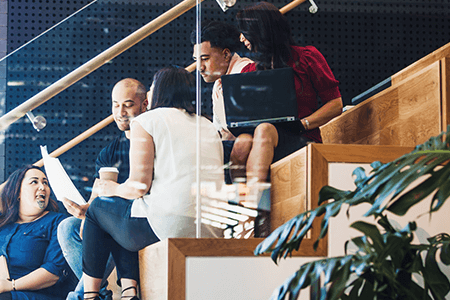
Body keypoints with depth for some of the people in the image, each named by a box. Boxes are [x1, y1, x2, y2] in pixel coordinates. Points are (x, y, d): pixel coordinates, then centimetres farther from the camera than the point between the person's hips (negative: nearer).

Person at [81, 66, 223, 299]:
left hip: (167, 226, -7)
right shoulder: (208, 126, 19)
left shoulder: (147, 121, 0)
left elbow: (139, 186, -8)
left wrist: (113, 189, 14)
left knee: (98, 207, 22)